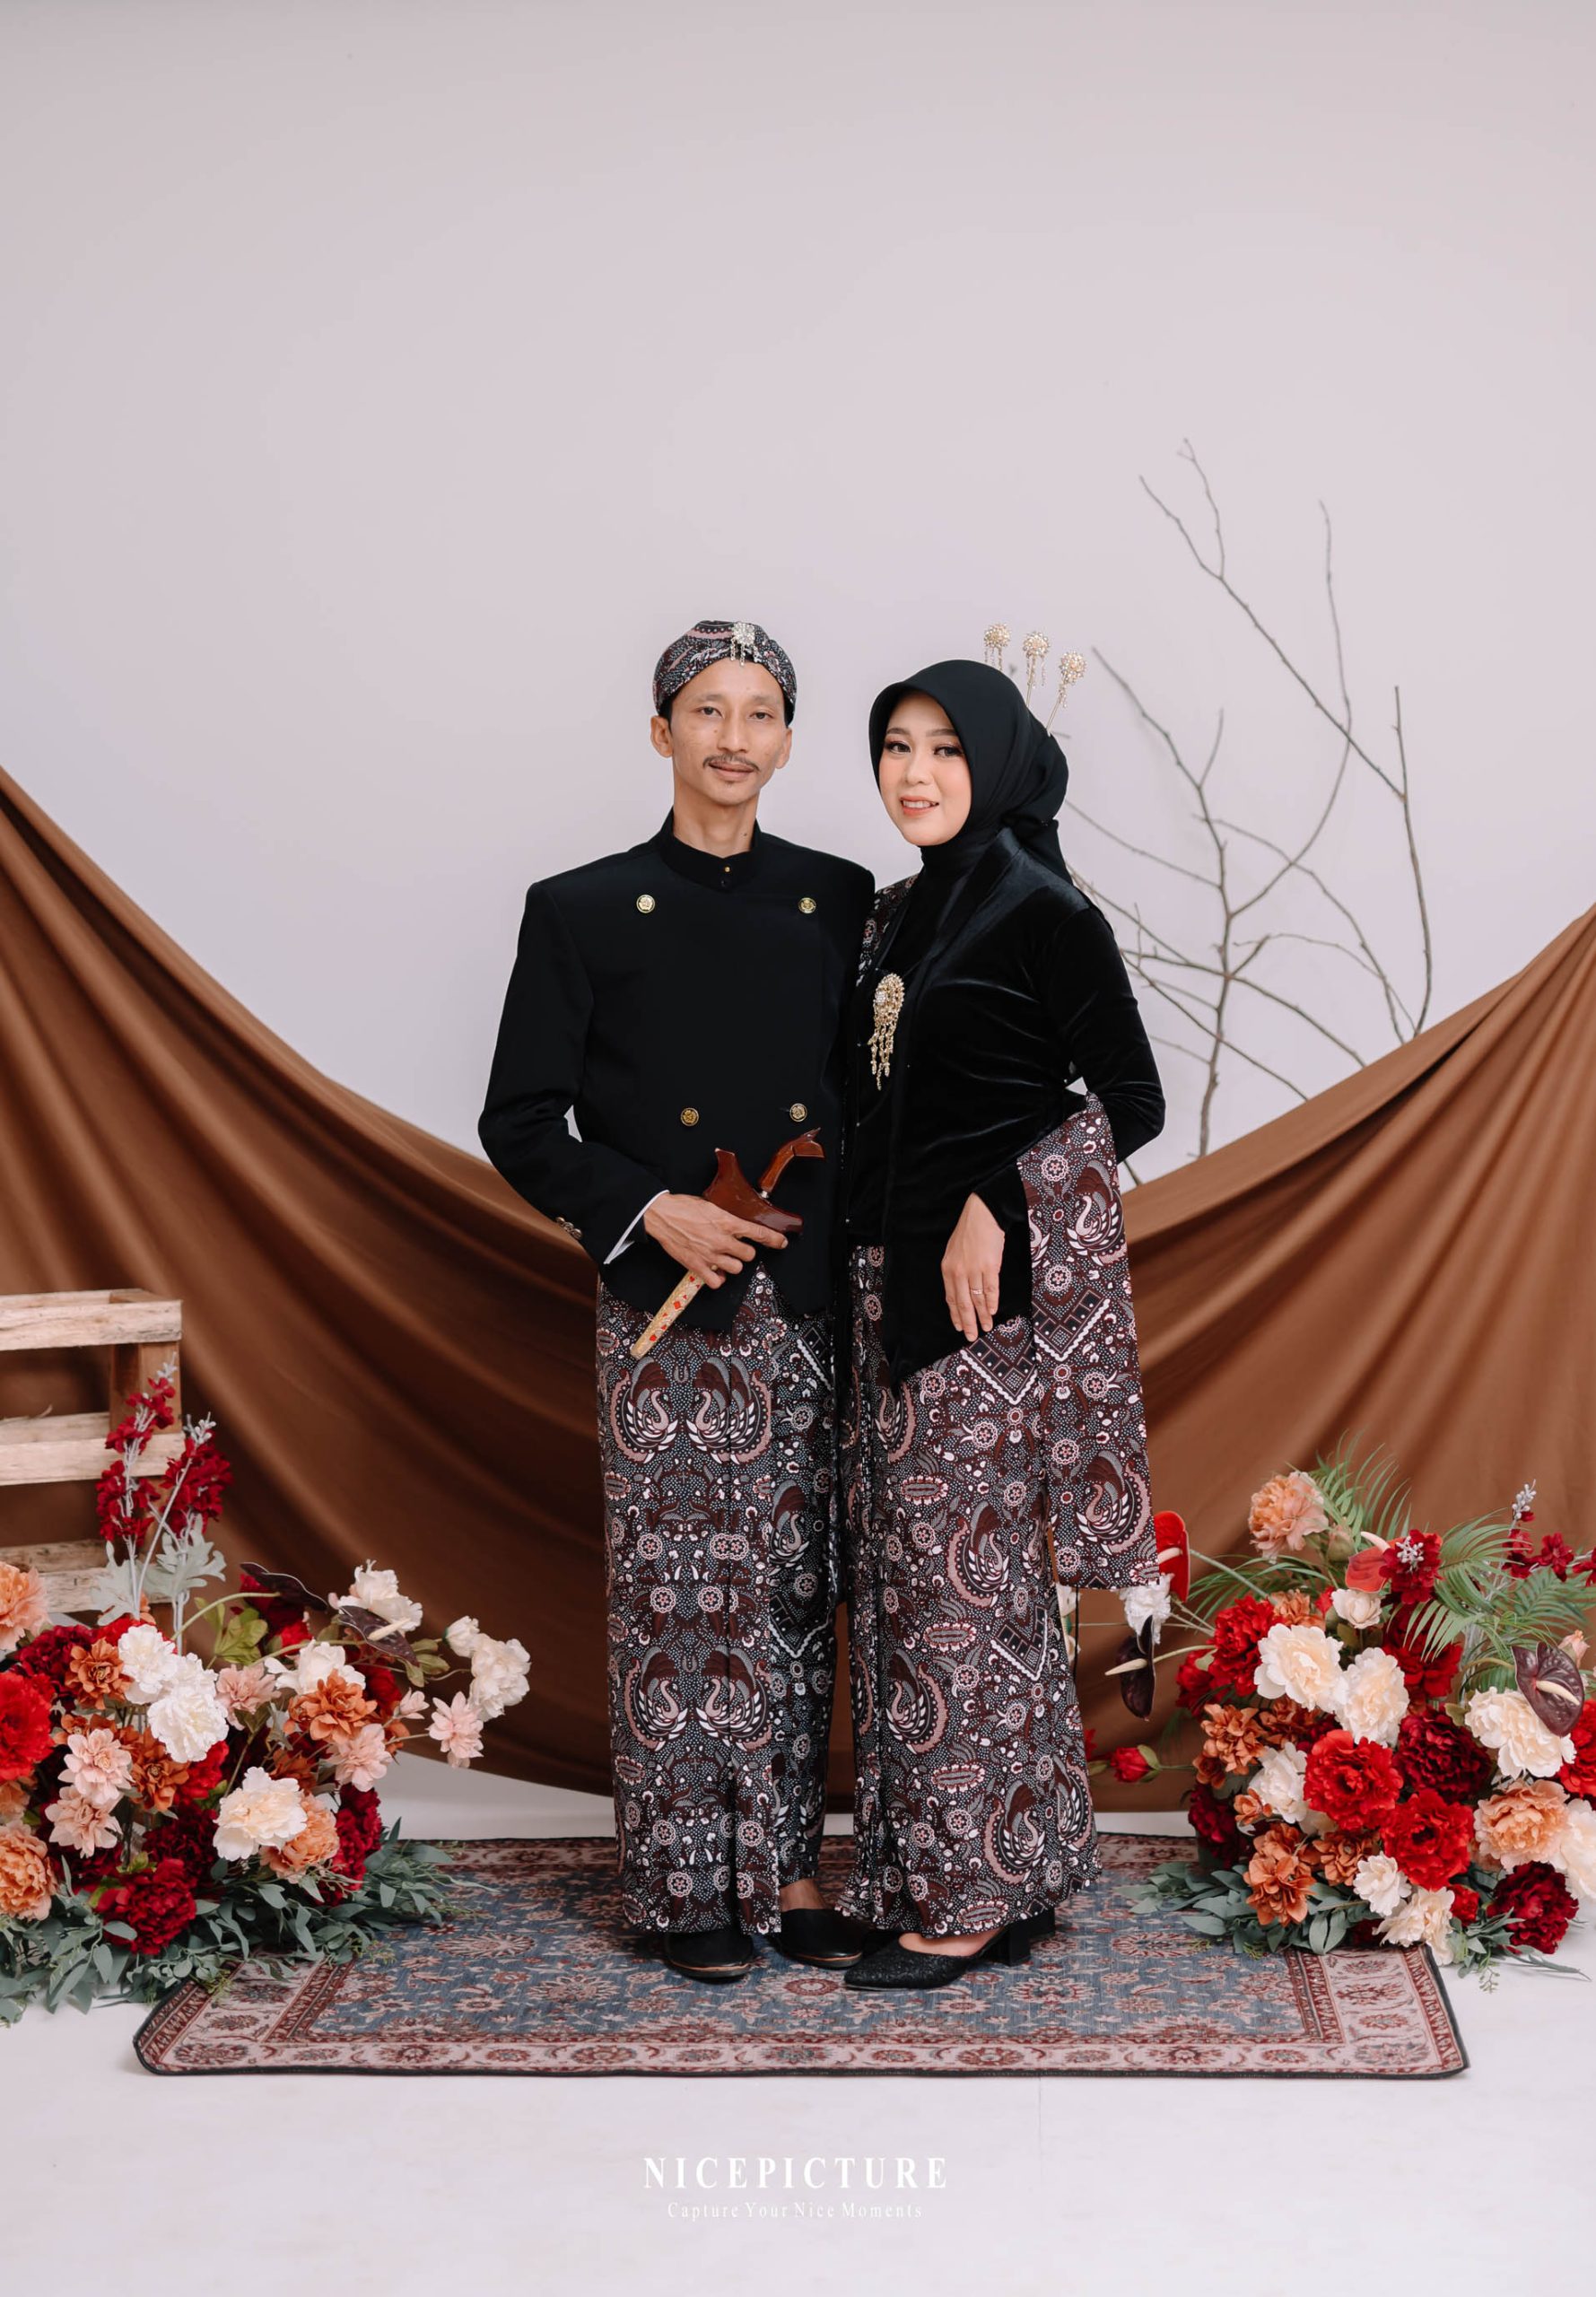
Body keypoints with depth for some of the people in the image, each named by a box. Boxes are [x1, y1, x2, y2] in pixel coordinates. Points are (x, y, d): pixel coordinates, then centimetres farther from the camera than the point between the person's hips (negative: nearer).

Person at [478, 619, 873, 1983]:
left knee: (797, 1593, 8)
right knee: (679, 1596, 0)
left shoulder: (843, 902, 8)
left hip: (812, 1305, 3)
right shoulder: (583, 912, 0)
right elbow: (520, 1122, 0)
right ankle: (689, 1884, 13)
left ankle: (789, 1868, 19)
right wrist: (649, 1209, -12)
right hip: (665, 1308, -2)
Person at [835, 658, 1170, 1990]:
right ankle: (924, 1871, 21)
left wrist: (999, 1205, -17)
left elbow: (1131, 1101, -10)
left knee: (964, 1568, -3)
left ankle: (973, 1892, 7)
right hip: (896, 1280, 8)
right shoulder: (900, 914, 14)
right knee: (905, 1565, 10)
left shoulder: (1043, 910, -9)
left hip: (1001, 1285, -8)